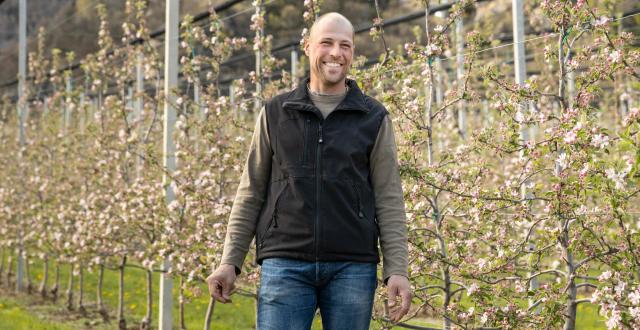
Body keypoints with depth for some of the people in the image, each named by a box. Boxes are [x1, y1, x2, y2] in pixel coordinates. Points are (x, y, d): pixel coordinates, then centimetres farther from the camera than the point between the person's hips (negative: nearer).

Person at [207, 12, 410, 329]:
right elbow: (251, 193, 10)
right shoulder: (275, 113, 9)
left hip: (352, 268, 0)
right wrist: (230, 261, 3)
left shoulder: (374, 118, 7)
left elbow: (388, 200, 3)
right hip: (284, 265, 0)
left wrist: (396, 270, -5)